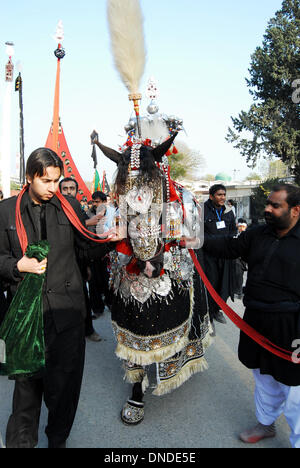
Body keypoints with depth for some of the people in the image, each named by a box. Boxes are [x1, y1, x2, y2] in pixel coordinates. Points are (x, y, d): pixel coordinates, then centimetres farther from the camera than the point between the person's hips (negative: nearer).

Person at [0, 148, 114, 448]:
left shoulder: (69, 206, 5)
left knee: (65, 377, 10)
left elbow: (84, 248, 9)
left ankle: (58, 439, 35)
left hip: (67, 306, 1)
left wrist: (110, 240, -7)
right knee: (27, 378, 12)